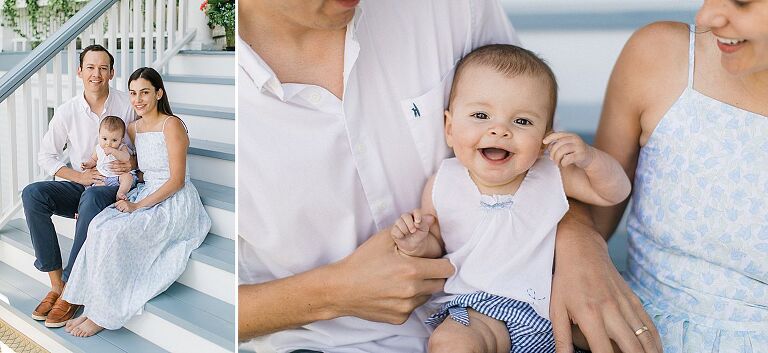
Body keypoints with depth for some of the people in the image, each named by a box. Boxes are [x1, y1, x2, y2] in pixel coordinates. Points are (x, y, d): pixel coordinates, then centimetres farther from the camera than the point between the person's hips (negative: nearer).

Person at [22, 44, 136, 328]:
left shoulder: (128, 106, -5)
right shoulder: (67, 112, 1)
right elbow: (46, 156, 5)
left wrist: (133, 163, -18)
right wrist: (79, 176, -10)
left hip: (114, 187, -4)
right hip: (79, 184, 4)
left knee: (91, 198, -38)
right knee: (32, 194, -23)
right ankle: (56, 285, -22)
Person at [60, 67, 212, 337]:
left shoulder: (171, 125, -13)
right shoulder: (133, 128, 11)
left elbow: (177, 180, -16)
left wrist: (137, 206, -18)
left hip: (175, 203, -7)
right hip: (147, 195, 7)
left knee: (114, 233, -26)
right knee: (98, 225, -20)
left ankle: (104, 315, -12)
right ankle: (93, 306, -14)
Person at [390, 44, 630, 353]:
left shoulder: (553, 175, -5)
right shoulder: (443, 186, -8)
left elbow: (615, 193, 5)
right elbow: (436, 247, 4)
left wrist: (589, 157, -15)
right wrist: (416, 245, -20)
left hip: (557, 302, 3)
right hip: (483, 310, -2)